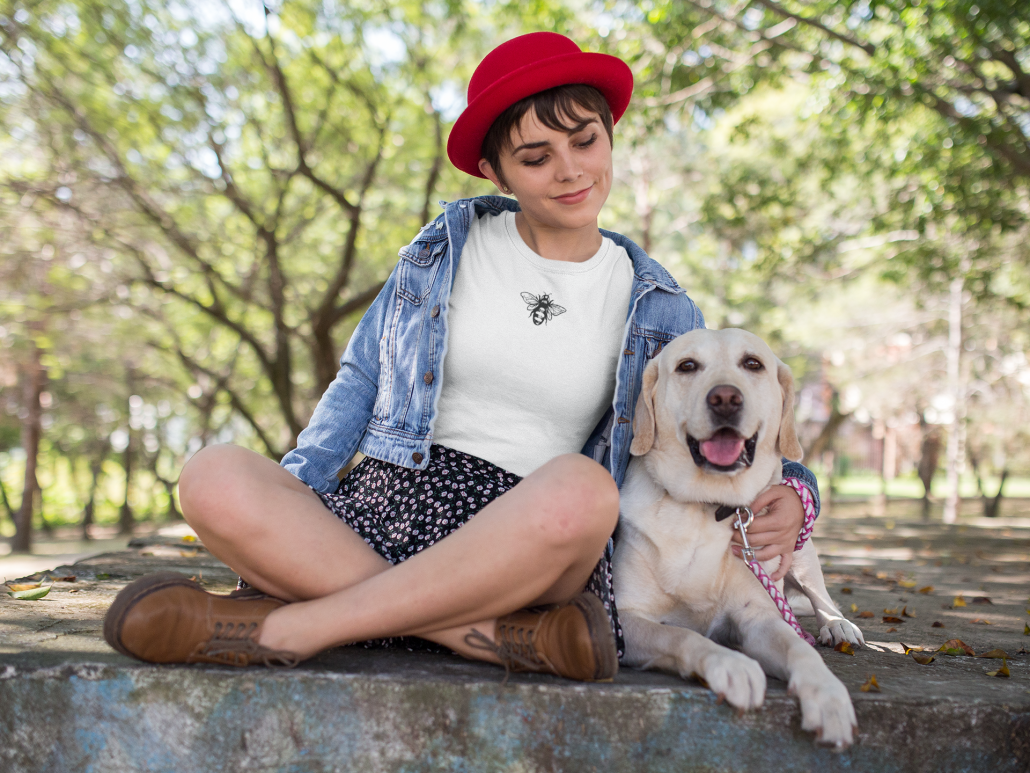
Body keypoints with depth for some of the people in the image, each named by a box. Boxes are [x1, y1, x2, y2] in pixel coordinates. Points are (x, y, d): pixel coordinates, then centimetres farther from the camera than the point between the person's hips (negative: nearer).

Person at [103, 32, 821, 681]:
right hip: (390, 499, 2)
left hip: (529, 538, -1)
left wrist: (787, 491, -9)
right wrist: (286, 493, -1)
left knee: (582, 488, -39)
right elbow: (362, 378, 14)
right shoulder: (446, 248, 12)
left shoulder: (657, 309, 10)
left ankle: (284, 626, -28)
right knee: (214, 477, -28)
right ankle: (505, 636, -31)